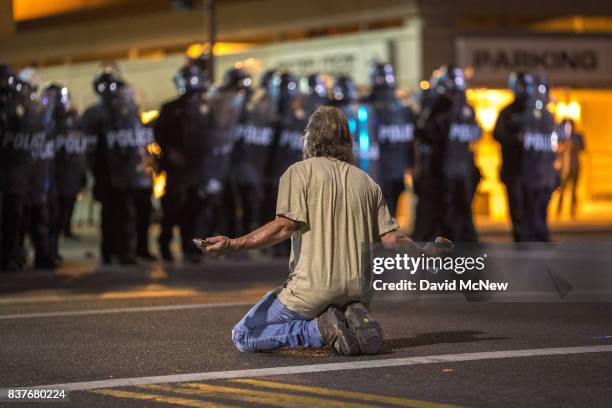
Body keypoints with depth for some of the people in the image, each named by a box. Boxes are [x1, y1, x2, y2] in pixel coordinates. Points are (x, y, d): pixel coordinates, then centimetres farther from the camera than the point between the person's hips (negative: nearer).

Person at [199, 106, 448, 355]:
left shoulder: (299, 171, -1)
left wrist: (233, 245, -19)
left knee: (243, 337, 6)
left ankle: (322, 329, -11)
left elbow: (285, 226, -15)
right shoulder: (366, 181, 13)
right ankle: (352, 321, -2)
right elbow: (391, 239, 8)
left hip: (313, 289, -5)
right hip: (358, 292, 6)